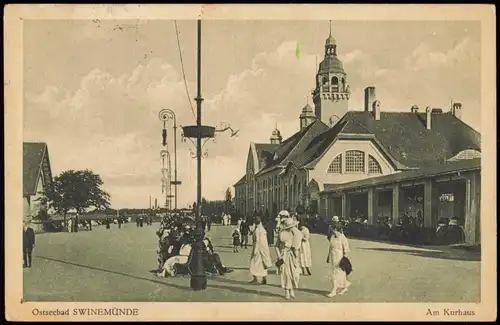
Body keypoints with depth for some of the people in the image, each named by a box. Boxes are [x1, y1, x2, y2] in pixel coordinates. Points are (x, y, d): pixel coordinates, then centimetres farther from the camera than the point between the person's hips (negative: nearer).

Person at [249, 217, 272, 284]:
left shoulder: (257, 230, -15)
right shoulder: (263, 229, 10)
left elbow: (257, 240, -21)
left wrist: (255, 250, -20)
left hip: (258, 247, -8)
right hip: (264, 248, 8)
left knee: (254, 263, 0)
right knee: (262, 264, 10)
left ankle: (255, 278, -1)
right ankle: (264, 279, 10)